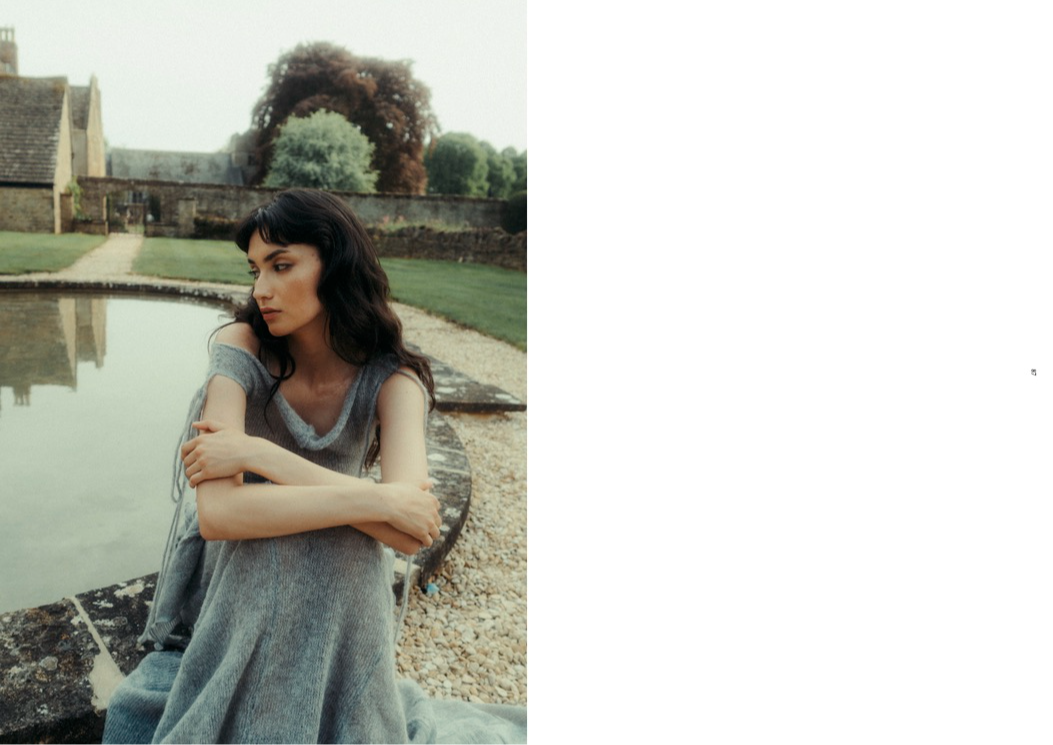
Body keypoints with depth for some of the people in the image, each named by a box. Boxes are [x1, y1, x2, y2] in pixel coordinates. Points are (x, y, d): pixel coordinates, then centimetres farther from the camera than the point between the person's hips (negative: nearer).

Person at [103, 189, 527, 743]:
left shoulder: (390, 379, -17)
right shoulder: (243, 347, -19)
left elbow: (410, 534, -33)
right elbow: (217, 513, -33)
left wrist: (260, 453, -34)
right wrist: (380, 500, -36)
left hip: (336, 585, 0)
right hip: (234, 582, 1)